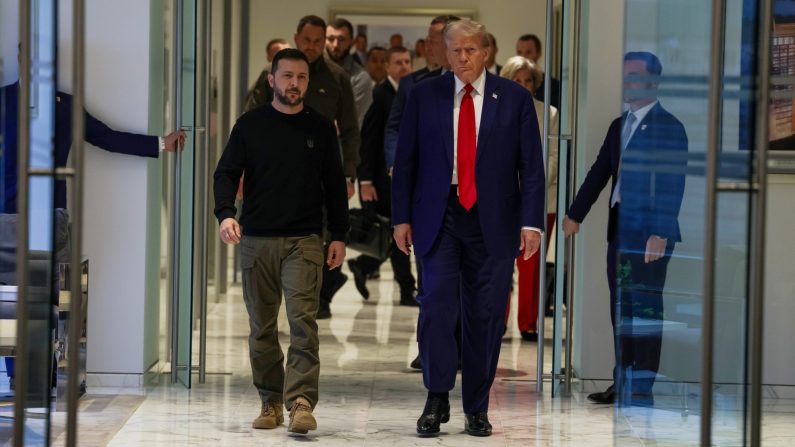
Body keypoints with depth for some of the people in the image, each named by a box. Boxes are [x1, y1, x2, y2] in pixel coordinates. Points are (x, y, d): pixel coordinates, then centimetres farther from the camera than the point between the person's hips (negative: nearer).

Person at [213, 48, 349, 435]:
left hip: (304, 240, -1)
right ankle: (271, 403, 14)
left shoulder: (321, 128, 8)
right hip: (257, 239, 1)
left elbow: (334, 184, 11)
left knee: (303, 320, -14)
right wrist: (225, 213, -16)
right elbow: (226, 173, 2)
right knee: (262, 327, 6)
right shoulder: (250, 125, 6)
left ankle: (301, 403, -19)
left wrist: (339, 236, 6)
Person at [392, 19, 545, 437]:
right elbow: (405, 161, 7)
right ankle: (436, 399, -4)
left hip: (492, 221, 0)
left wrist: (531, 222, -6)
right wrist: (401, 217, 1)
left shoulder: (514, 98, 3)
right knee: (436, 303, -13)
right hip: (438, 217, 0)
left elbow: (531, 166, 2)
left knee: (485, 316, 4)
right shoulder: (424, 95, 5)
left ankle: (477, 410, 12)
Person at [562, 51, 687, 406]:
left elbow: (673, 184, -14)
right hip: (620, 228, 8)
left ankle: (642, 388, -1)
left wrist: (660, 233, -21)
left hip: (650, 232, -8)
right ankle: (622, 383, 18)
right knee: (621, 307, 11)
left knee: (645, 307, -5)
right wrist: (575, 214, 15)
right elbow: (600, 173, 19)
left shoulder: (669, 128, -8)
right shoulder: (619, 126, 16)